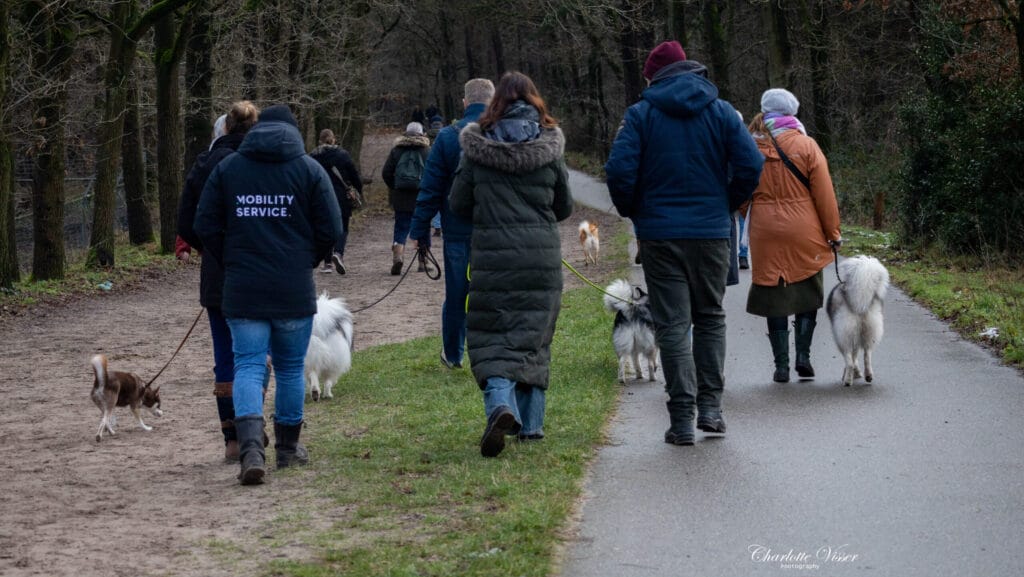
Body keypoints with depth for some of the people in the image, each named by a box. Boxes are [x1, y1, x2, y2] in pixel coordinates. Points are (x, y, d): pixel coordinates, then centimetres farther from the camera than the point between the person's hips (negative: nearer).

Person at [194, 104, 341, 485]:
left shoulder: (227, 168, 5)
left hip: (242, 290, 0)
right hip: (294, 291, 0)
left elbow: (205, 226, 3)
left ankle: (251, 448, -20)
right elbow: (331, 230, -2)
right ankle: (288, 448, 23)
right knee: (290, 368, 13)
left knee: (248, 367, -1)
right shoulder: (309, 169, 1)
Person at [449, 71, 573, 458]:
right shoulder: (549, 148, 2)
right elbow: (564, 207, 10)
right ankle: (531, 422, 15)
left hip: (491, 256, -2)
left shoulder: (476, 149, -2)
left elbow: (458, 204, 2)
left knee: (490, 338, 1)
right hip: (542, 259, 2)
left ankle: (500, 403, -25)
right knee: (533, 338, 12)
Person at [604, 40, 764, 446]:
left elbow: (619, 170, -12)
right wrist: (726, 205, 10)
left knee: (672, 325, 1)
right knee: (710, 318, 17)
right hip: (711, 231, 2)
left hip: (659, 234, -2)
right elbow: (750, 165, -5)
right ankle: (710, 407, 14)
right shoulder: (721, 112, 2)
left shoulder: (641, 115, -3)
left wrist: (633, 212, 5)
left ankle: (682, 419, -2)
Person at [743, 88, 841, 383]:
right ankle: (803, 355, 3)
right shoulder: (805, 145, -5)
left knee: (774, 296, 8)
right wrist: (832, 232, 3)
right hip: (803, 234, -1)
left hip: (766, 235, 1)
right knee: (808, 293, 14)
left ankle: (781, 364, 6)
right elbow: (824, 193, -5)